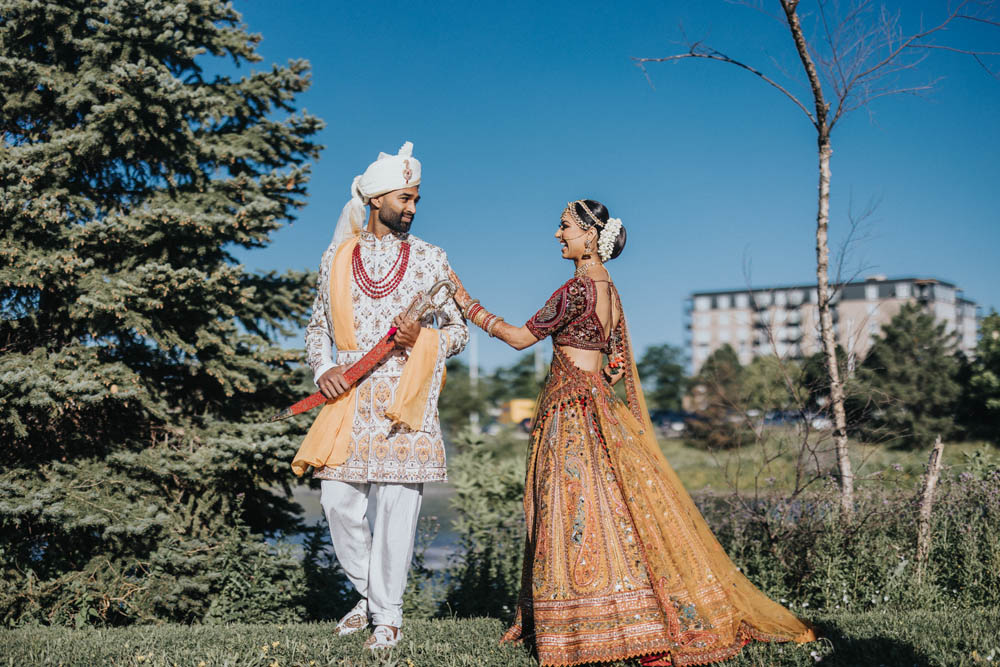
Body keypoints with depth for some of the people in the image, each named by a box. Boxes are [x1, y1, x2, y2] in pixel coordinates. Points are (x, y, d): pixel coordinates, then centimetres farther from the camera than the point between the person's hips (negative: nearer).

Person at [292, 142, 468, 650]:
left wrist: (422, 336, -11)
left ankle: (388, 614, 8)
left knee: (397, 504, -4)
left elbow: (458, 330, 9)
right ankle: (368, 594, 23)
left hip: (406, 399, -2)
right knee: (338, 501, 0)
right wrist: (323, 368, -2)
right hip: (349, 399, 2)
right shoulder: (337, 257, 10)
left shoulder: (429, 259, 7)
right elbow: (318, 326, 17)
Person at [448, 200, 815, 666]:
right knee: (588, 516, 12)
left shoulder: (579, 287, -14)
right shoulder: (608, 289, 13)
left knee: (577, 516, -6)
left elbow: (521, 337, -11)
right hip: (593, 407, 9)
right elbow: (617, 364, 17)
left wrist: (467, 303, -5)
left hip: (573, 413, -9)